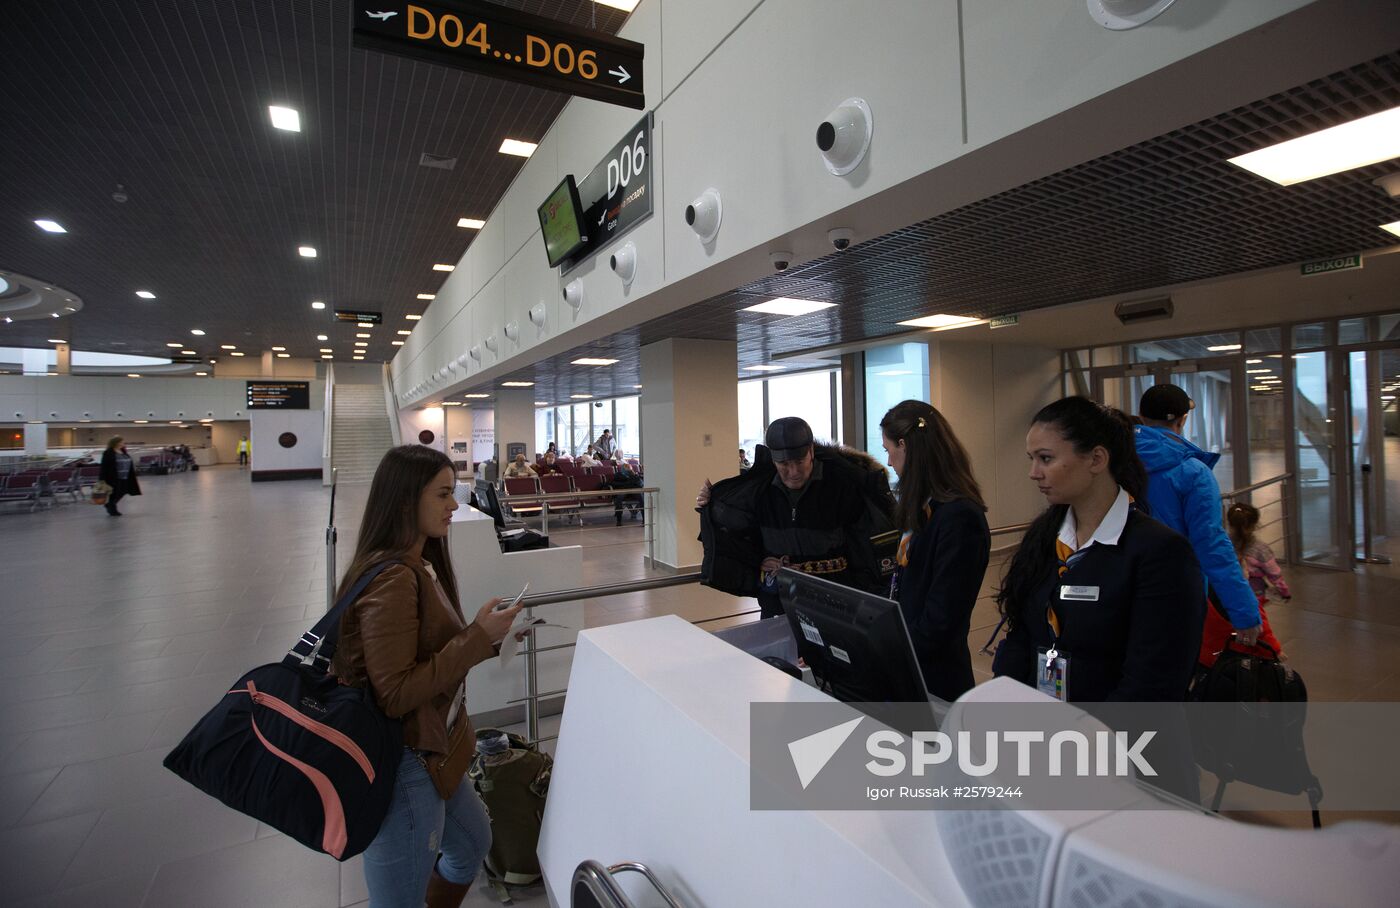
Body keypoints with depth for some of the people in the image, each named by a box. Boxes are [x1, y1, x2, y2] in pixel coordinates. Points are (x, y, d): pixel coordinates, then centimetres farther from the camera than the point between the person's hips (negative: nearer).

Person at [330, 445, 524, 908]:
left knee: (473, 843, 27)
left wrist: (486, 637, -1)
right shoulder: (391, 580, -25)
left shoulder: (420, 566, 3)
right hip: (404, 766, -9)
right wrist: (478, 638, -25)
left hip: (433, 752, 9)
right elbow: (395, 695, -26)